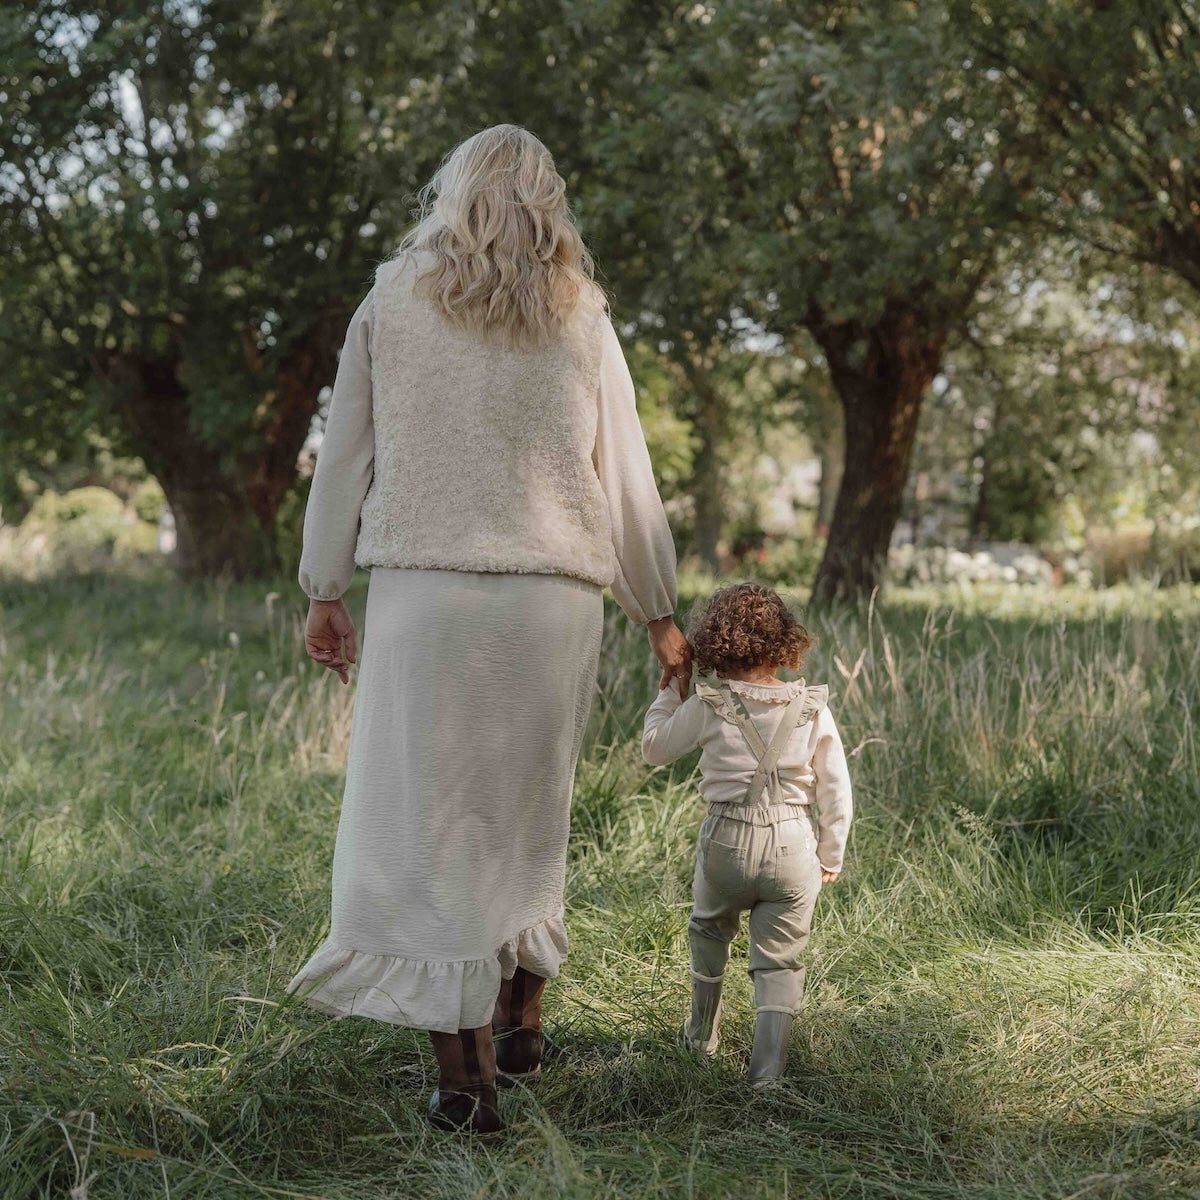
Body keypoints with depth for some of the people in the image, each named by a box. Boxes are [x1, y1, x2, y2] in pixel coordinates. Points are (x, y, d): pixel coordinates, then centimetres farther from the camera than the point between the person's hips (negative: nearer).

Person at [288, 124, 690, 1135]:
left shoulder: (392, 302, 7)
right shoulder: (580, 316, 8)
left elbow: (345, 455, 7)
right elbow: (625, 475, 9)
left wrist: (325, 591, 14)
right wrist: (660, 614, 15)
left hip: (425, 590, -2)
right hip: (557, 594, 2)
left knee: (426, 821, 0)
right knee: (530, 814, 18)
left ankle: (465, 1077, -3)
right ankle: (521, 1022, 28)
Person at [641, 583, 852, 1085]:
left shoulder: (706, 705, -7)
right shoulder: (812, 709, -3)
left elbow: (654, 749, 8)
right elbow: (836, 791, 0)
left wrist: (669, 690, 18)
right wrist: (830, 857, 11)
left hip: (726, 841, 0)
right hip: (793, 845, 0)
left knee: (709, 933, 26)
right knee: (780, 960, 7)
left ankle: (702, 1034, 42)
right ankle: (768, 1067, 0)